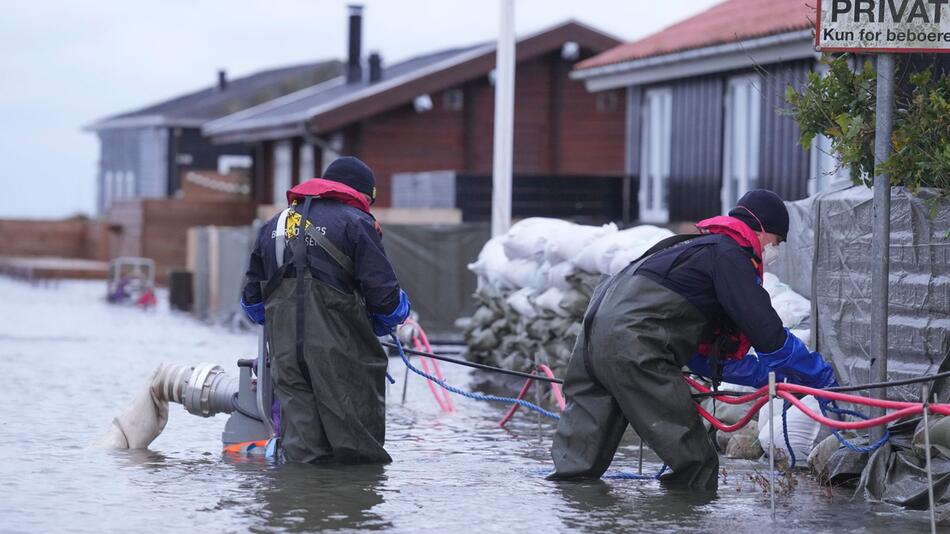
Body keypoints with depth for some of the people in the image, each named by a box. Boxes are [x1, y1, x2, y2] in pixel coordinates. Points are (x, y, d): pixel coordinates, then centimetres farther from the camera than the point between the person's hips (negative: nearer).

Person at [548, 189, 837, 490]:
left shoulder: (702, 248, 29)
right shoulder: (728, 254, 0)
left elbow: (706, 353, 30)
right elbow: (768, 334, -6)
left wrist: (768, 375, 28)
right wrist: (823, 378, 6)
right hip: (633, 349, -10)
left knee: (579, 465, 12)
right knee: (696, 465, -4)